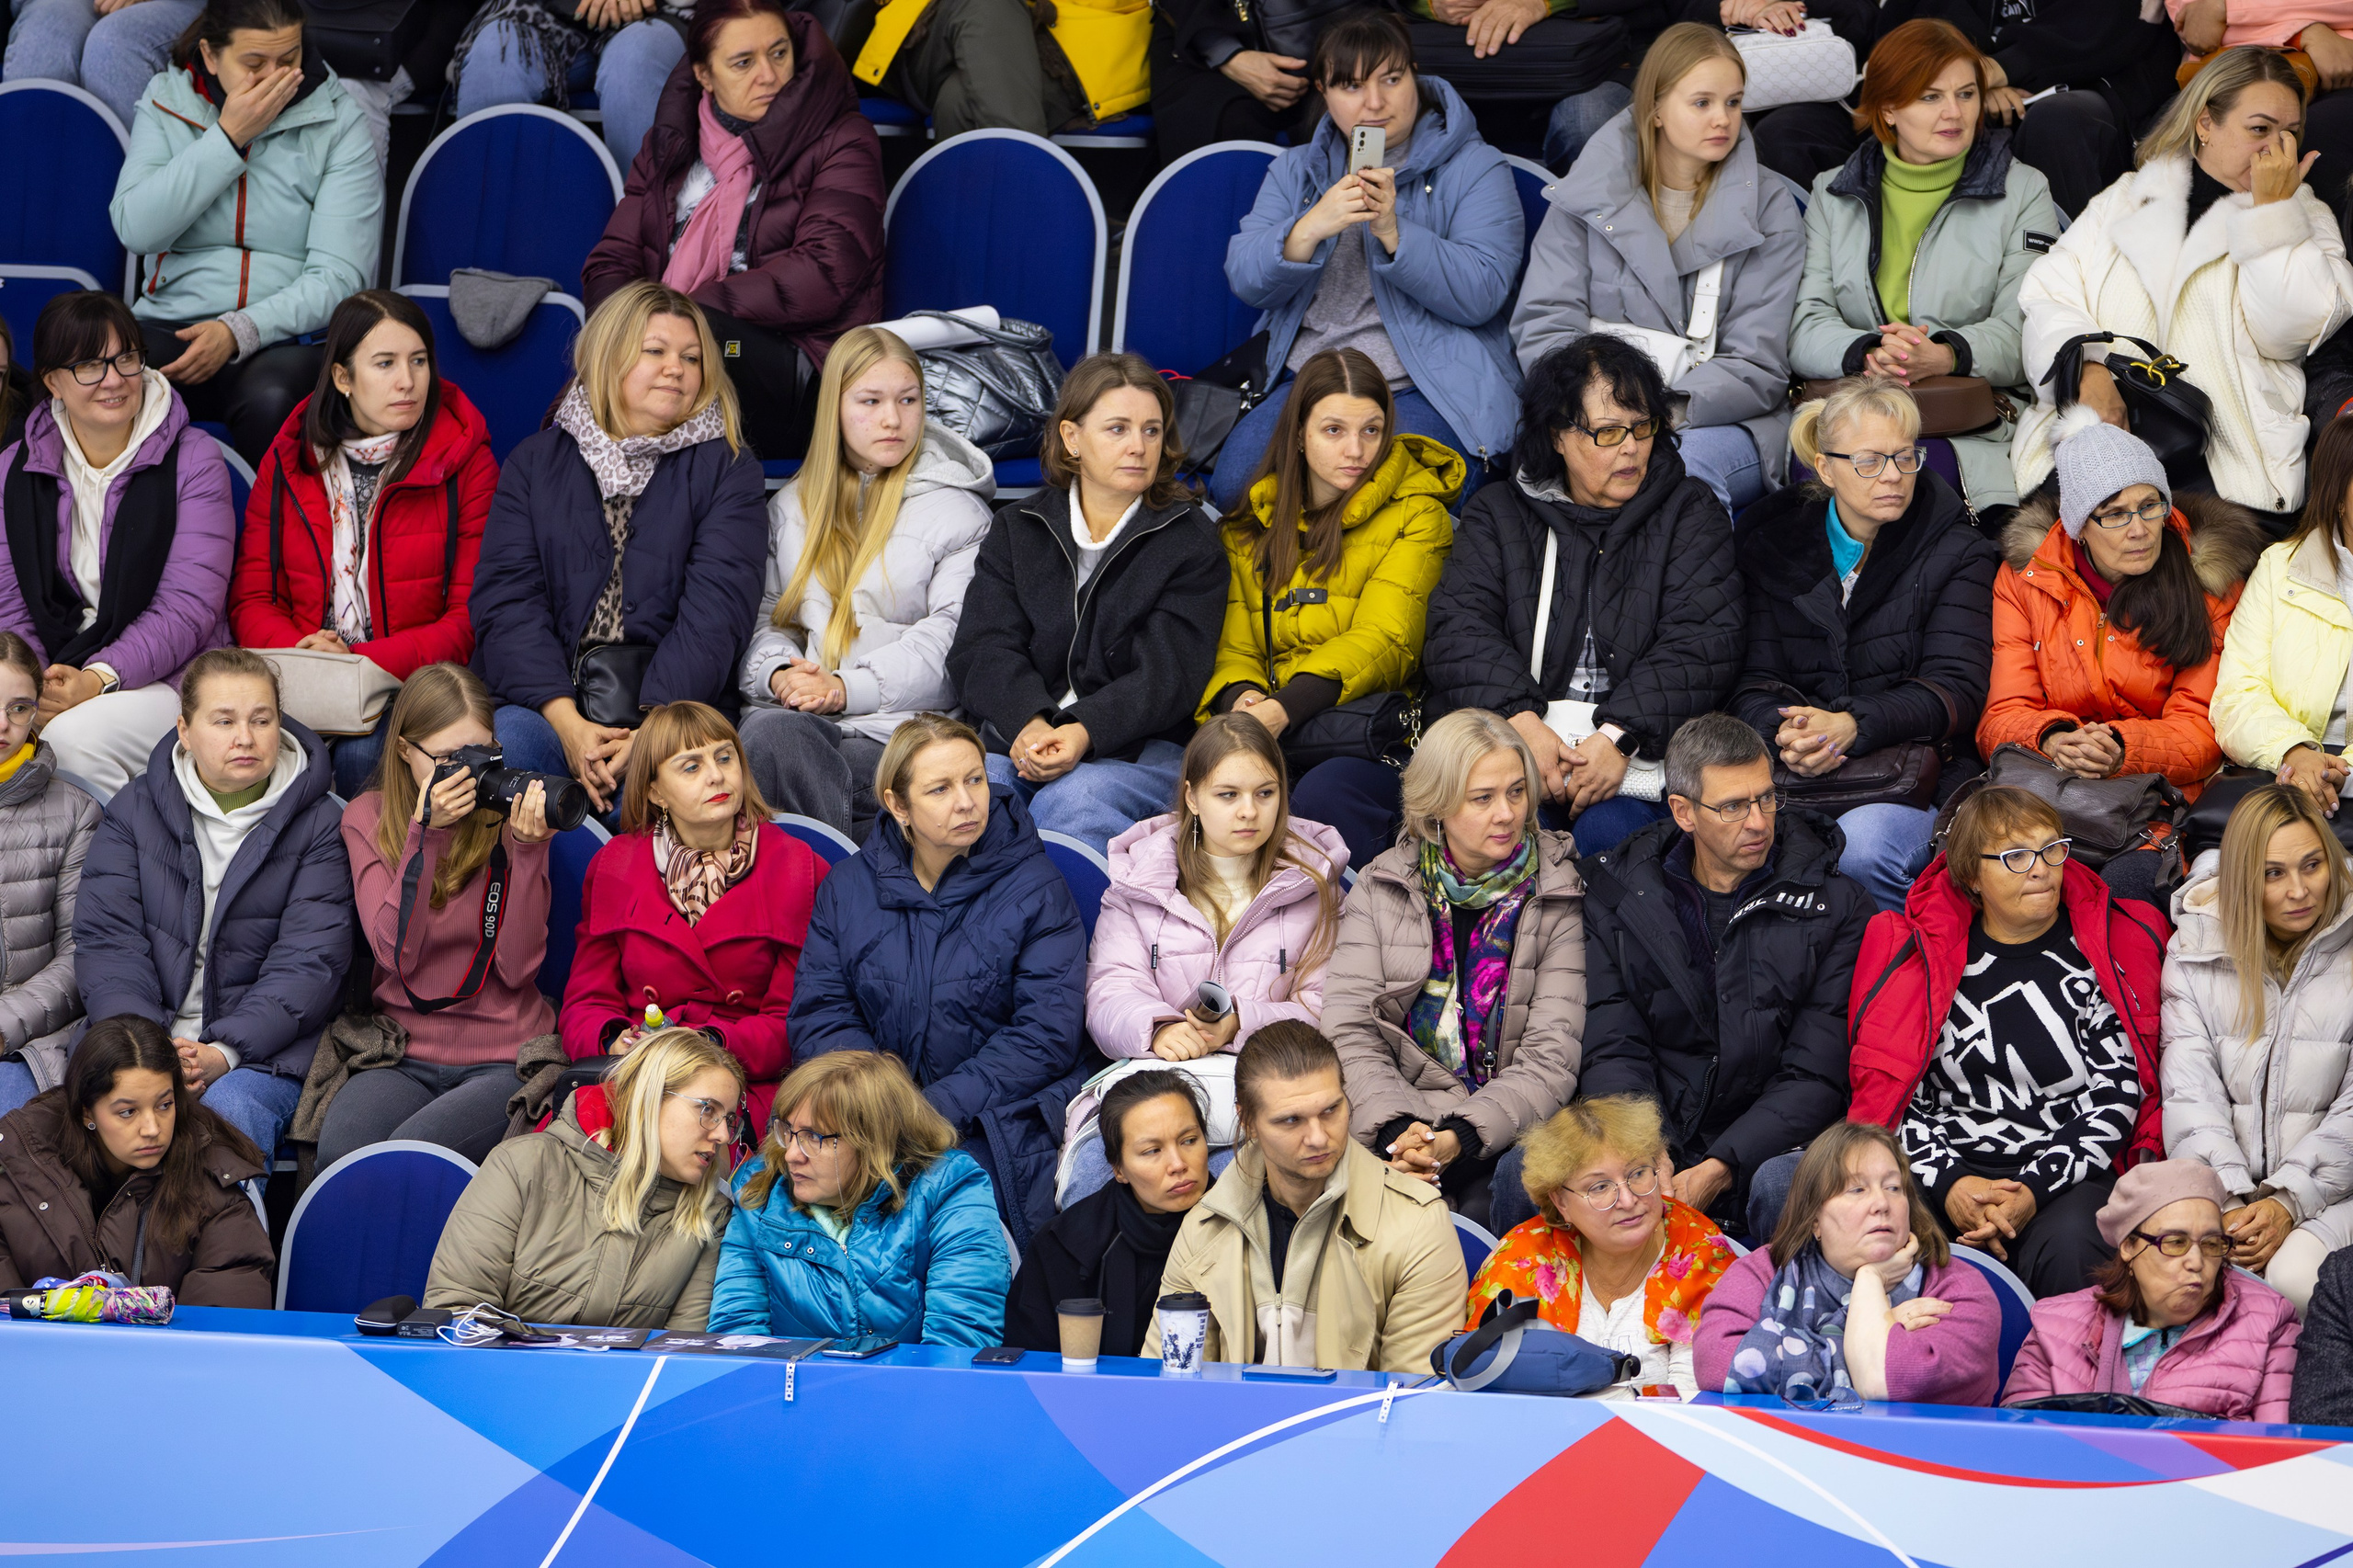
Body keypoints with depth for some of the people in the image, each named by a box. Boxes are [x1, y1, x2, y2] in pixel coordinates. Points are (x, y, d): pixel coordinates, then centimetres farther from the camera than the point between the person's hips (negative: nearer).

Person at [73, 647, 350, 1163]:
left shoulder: (319, 825, 5)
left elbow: (310, 961, -5)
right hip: (145, 1026, 1)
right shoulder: (134, 809, 11)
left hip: (264, 1045, -1)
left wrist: (225, 1052, -20)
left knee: (232, 1107, -34)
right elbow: (105, 938, 2)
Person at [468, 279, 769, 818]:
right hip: (542, 705, 1)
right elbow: (506, 601, 2)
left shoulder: (728, 472, 13)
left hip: (673, 709, -1)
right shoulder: (534, 463, 16)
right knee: (507, 739, -33)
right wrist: (567, 723, -16)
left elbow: (713, 615, -2)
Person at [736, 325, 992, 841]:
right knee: (768, 733, -34)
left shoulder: (955, 508, 8)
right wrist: (778, 672, -6)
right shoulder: (792, 504, 22)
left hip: (899, 725, -4)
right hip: (790, 710, 4)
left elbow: (950, 638, -2)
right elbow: (765, 615, 19)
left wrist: (847, 690, -13)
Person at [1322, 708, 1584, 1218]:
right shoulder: (1380, 887, 9)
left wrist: (1460, 1137, -22)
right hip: (1396, 1124, 1)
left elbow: (1550, 1058, -5)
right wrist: (1395, 1128, -19)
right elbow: (1349, 1031, 0)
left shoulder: (1559, 899, 3)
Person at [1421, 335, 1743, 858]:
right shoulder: (1497, 515, 15)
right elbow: (1460, 630, 1)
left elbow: (1702, 643, -2)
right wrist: (1521, 719, -19)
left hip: (1643, 746, -1)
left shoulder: (1691, 514, 11)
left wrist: (1620, 735, -18)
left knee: (1609, 829, -33)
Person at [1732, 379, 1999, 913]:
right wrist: (1786, 733, -18)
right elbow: (1755, 679, 7)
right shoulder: (1773, 543, 12)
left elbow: (1955, 689, -5)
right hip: (1798, 774, 2)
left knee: (1861, 846, -36)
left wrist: (1851, 726, -22)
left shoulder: (1957, 553, 5)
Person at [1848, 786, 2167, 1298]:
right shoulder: (1918, 951, 11)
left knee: (2069, 1246, -37)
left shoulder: (2100, 950, 8)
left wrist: (2035, 1191, -13)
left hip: (2072, 1174, -1)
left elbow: (2117, 1093, 2)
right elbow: (1885, 1084, 7)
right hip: (1943, 1173, 1)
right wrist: (1949, 1184, -11)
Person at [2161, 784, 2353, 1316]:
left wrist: (2290, 1202, -18)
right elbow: (2190, 1093, -1)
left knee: (2296, 1276, -33)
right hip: (2220, 1180, 2)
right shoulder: (2196, 951, 5)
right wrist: (2229, 1203, -16)